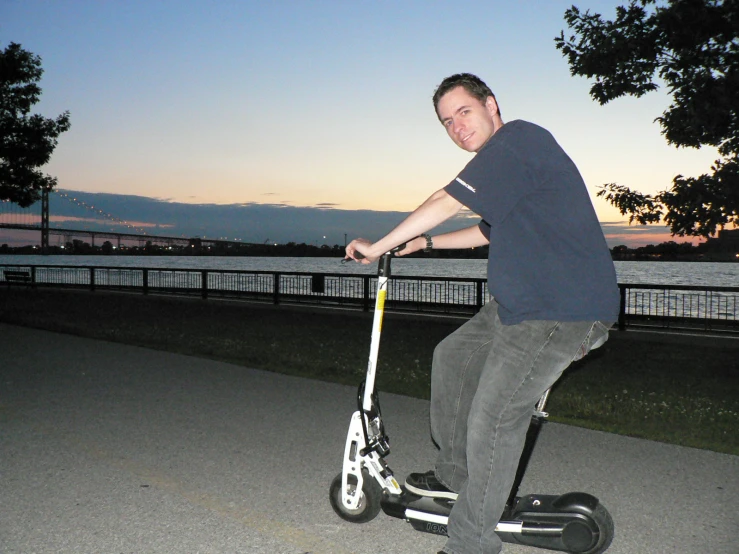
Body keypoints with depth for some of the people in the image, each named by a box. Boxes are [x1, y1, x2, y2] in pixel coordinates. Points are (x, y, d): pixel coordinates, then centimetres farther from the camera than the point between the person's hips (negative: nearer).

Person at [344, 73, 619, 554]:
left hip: (563, 309, -11)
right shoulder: (507, 158, 18)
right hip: (521, 301, 11)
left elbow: (446, 204, -17)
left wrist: (378, 247, -8)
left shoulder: (518, 138, -14)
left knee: (493, 419, -11)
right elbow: (492, 230, 32)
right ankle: (454, 475, 31)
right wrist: (426, 242, 29)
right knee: (453, 358, 19)